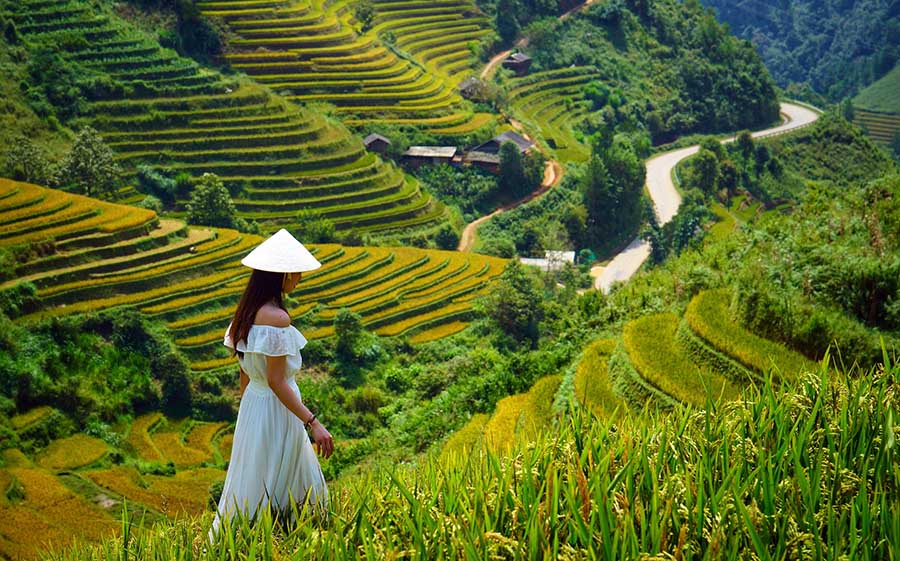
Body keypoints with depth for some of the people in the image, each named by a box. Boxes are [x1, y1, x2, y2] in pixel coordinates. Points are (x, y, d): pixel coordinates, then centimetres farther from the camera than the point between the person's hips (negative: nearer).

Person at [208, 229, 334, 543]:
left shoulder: (246, 312, 5)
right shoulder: (277, 318, -23)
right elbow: (277, 381, -22)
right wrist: (313, 423, -21)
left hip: (252, 403, 9)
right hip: (276, 410, -9)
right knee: (267, 492, 4)